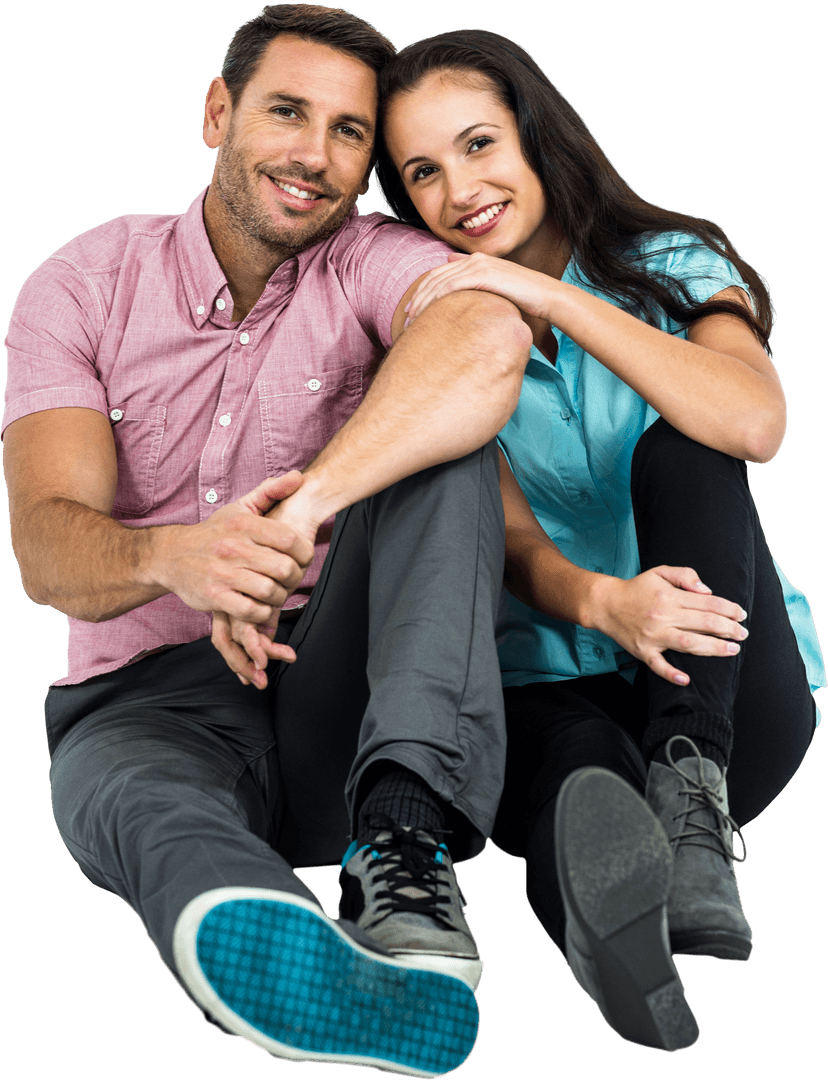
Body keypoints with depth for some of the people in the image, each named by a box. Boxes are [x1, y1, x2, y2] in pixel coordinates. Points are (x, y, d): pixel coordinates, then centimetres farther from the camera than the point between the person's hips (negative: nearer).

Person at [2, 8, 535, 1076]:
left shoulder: (371, 265, -1)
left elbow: (489, 343, -28)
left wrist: (295, 516, -38)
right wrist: (172, 557, -37)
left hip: (333, 685, 1)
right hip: (149, 694, 0)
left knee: (439, 435, -23)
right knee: (131, 794, -37)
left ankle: (403, 840, -37)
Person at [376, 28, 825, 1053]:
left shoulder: (673, 268, 1)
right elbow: (511, 544, -12)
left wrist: (548, 295, -24)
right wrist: (602, 603, -36)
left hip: (731, 689, 0)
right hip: (552, 688, 0)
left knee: (680, 450, -27)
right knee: (575, 755, -36)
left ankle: (692, 795, -41)